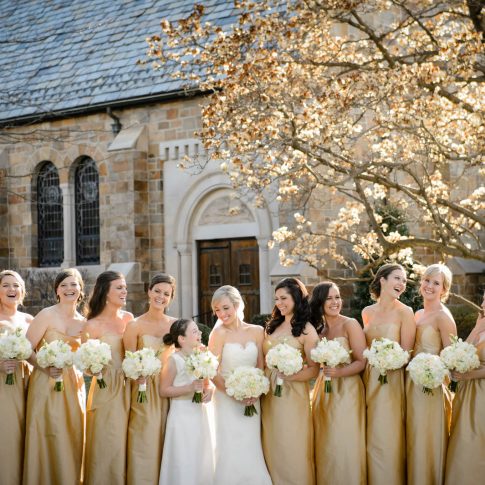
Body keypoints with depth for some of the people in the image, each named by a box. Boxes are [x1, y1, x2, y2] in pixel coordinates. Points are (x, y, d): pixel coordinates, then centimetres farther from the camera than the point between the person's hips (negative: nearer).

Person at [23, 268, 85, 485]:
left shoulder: (83, 322, 9)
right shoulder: (47, 315, -7)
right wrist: (46, 369, -22)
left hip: (73, 386, 5)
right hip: (47, 385, -5)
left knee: (71, 442, 6)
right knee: (48, 443, -3)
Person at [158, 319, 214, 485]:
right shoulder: (173, 360, -12)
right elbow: (164, 390, -14)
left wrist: (207, 391, -2)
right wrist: (189, 388, -21)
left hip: (199, 415, 7)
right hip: (182, 416, -6)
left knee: (200, 461, 13)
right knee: (184, 464, -1)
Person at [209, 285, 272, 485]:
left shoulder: (257, 331, 3)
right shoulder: (219, 333, -6)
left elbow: (261, 367, 6)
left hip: (252, 401, 3)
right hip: (227, 400, -3)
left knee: (251, 452, 4)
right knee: (231, 453, -3)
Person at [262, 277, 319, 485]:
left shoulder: (306, 330, -7)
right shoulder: (272, 326, 10)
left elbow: (313, 369, -10)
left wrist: (289, 376, -24)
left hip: (293, 395, -5)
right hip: (268, 394, 5)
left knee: (292, 450, 1)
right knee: (272, 449, 11)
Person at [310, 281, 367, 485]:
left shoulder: (350, 325, -8)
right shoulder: (317, 327, 7)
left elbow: (362, 362, -10)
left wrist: (340, 372, -24)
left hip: (347, 391, -5)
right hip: (323, 390, 5)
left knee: (344, 447, -3)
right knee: (325, 446, 8)